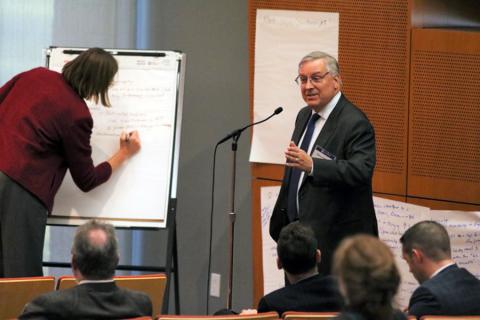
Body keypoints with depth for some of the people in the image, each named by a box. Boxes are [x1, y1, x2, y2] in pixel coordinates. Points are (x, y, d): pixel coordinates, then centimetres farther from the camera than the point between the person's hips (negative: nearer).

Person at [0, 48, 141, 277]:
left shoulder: (36, 76, 8)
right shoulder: (77, 116, -7)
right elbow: (86, 181, 3)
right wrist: (124, 154, 14)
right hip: (21, 189, -7)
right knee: (23, 277, -1)